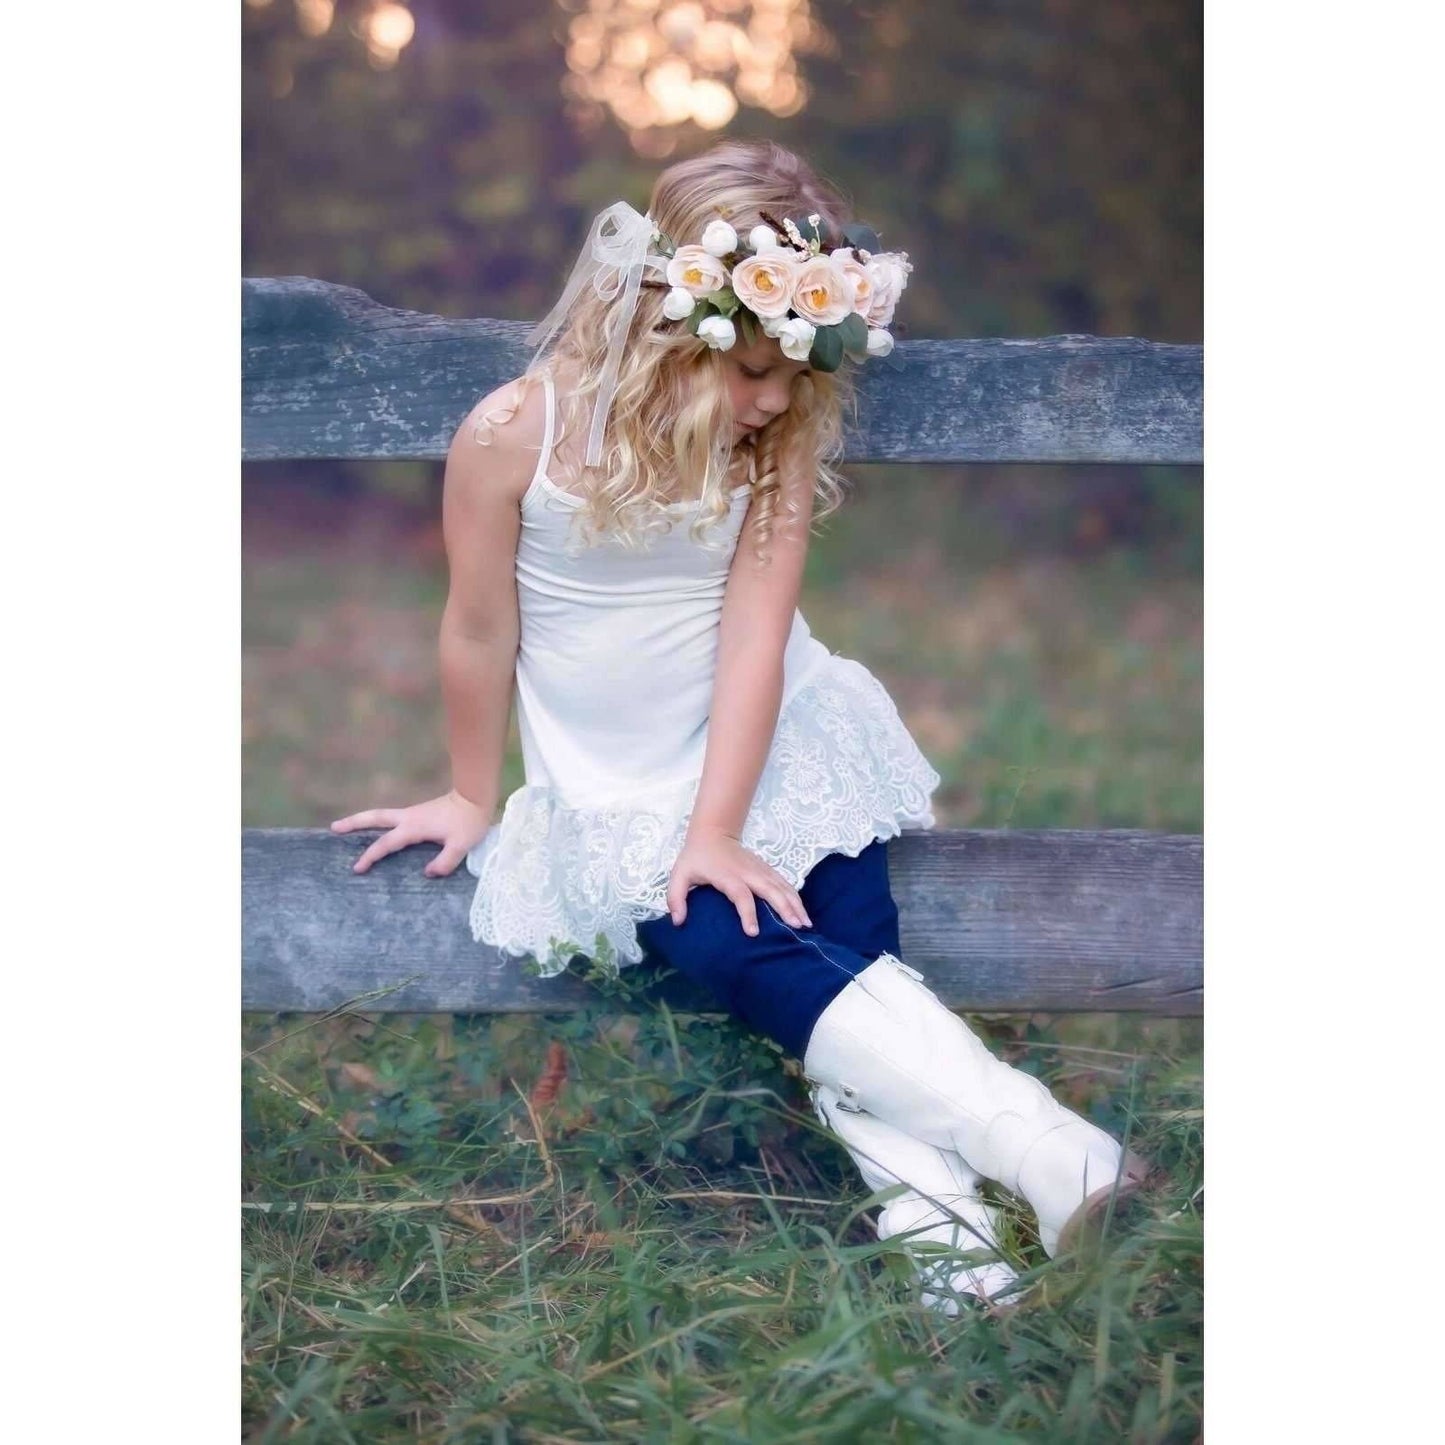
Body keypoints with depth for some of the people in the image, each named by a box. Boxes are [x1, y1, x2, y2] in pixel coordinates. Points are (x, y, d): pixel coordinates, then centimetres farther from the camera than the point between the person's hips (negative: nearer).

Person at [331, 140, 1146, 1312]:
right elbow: (480, 631, -5)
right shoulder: (514, 435, -17)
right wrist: (473, 795, 7)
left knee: (853, 943, -20)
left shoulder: (783, 435, -10)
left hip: (776, 744, 3)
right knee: (745, 953, -24)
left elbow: (755, 627, -15)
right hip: (618, 793, -3)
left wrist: (718, 828, -19)